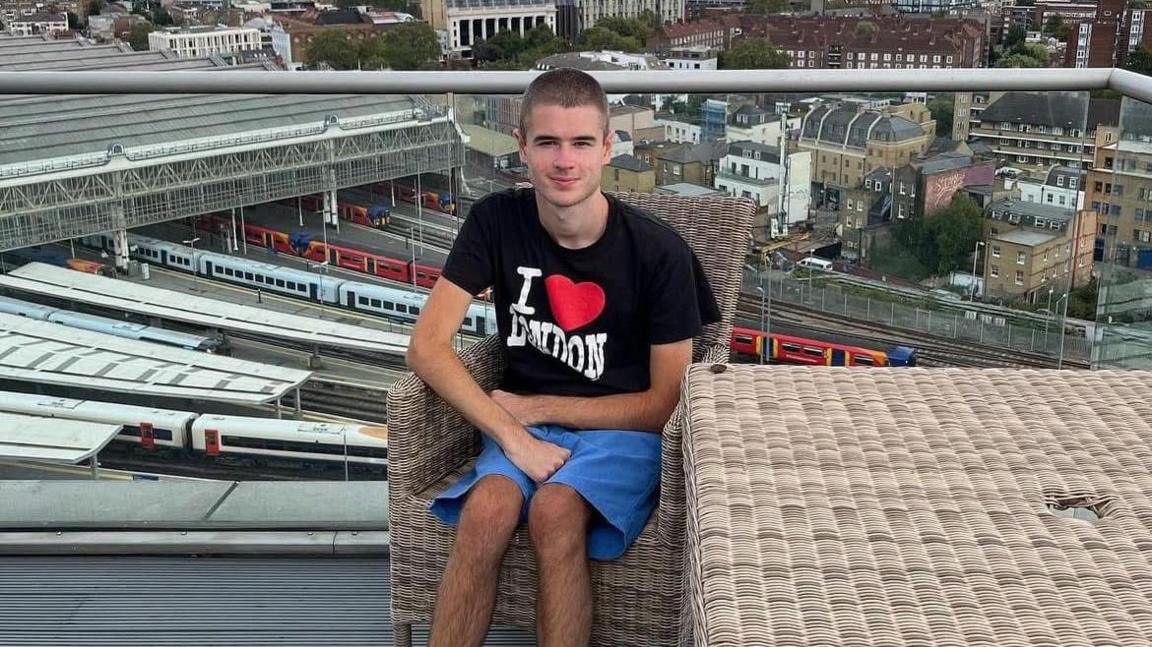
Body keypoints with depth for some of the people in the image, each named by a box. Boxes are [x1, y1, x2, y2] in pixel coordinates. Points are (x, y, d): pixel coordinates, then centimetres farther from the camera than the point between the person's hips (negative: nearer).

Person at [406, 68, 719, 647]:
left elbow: (664, 404, -6)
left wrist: (536, 408, -6)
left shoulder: (658, 250, -11)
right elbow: (426, 345, -11)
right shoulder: (496, 220, -4)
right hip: (523, 423, 2)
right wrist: (513, 436, -21)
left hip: (622, 433, -2)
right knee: (488, 508, -31)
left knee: (555, 509, -33)